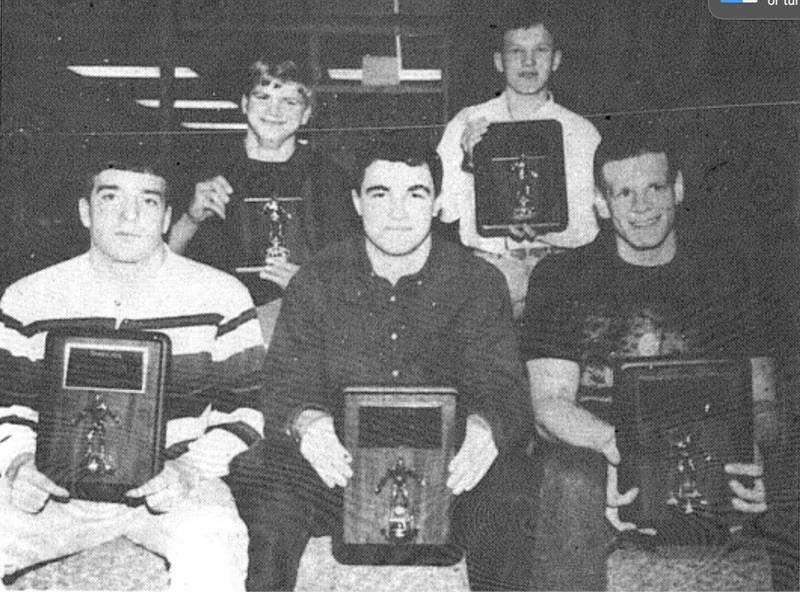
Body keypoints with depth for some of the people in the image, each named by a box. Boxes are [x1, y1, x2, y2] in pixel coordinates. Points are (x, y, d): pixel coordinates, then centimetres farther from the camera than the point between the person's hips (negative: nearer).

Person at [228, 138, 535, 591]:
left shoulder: (479, 283, 4)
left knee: (511, 497, -30)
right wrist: (307, 423, -27)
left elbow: (503, 388, -3)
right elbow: (287, 385, -1)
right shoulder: (316, 283, 5)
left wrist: (484, 431, -29)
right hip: (339, 465, 0)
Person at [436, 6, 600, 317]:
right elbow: (443, 212, 3)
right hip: (483, 264, 0)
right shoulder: (465, 125, 9)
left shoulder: (582, 133, 7)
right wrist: (468, 162, -13)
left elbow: (587, 229, 2)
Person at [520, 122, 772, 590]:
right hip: (587, 452, -1)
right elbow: (550, 404, 0)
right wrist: (614, 442, -23)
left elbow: (761, 401, 7)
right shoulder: (559, 279, 8)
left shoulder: (726, 279, 13)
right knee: (574, 485, -35)